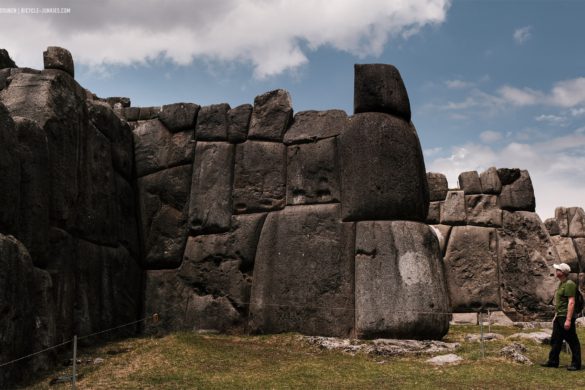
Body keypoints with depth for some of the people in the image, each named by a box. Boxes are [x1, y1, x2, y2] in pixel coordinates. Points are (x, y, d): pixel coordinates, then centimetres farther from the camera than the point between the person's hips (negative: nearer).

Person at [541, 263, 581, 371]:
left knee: (573, 341, 1)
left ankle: (576, 364, 8)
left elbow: (571, 302, -21)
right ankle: (553, 361, 18)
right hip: (559, 317, 10)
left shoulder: (569, 284, -16)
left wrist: (568, 319, -24)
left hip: (566, 317, -10)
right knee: (555, 340, 12)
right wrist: (555, 316, 21)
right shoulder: (561, 284, 15)